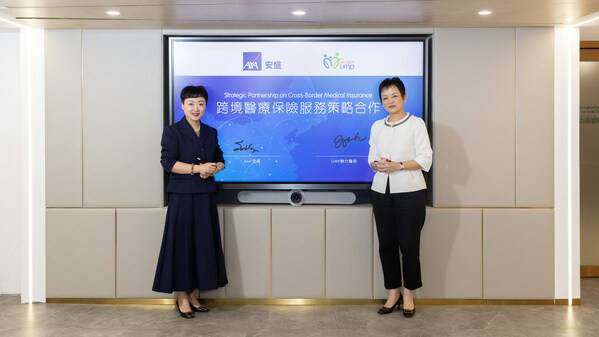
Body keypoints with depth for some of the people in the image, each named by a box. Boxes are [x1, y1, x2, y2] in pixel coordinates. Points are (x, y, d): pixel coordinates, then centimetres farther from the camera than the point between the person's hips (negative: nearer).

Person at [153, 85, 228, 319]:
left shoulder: (211, 132, 13)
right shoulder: (172, 131, -3)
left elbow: (220, 160, 15)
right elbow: (168, 162, -12)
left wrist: (213, 169, -8)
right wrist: (197, 168, -18)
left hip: (206, 196, 5)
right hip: (182, 196, -5)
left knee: (204, 244, 7)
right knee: (182, 244, -2)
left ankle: (194, 294, 17)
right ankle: (181, 297, 7)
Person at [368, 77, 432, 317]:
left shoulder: (416, 124, -3)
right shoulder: (377, 126, 11)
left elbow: (425, 160, -8)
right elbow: (372, 157, 11)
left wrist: (398, 166, -20)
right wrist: (377, 164, -12)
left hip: (409, 192, -4)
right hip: (381, 191, 4)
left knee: (409, 244, 0)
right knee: (386, 243, 5)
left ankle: (408, 294, 14)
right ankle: (393, 293, 18)